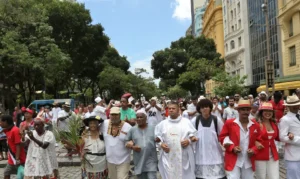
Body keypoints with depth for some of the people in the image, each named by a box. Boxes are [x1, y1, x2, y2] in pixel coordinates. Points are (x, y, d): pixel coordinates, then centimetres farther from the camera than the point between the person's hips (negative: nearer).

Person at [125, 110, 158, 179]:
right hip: (139, 162, 2)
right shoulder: (132, 130, 2)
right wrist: (132, 147, -11)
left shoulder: (153, 128, 1)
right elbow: (126, 143, 8)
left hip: (151, 161, -2)